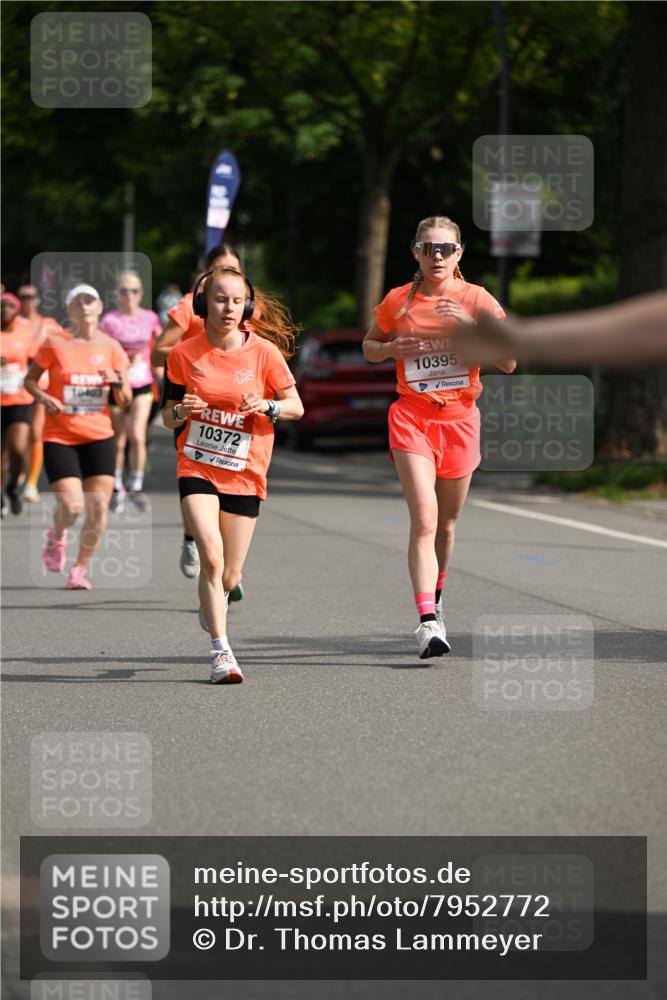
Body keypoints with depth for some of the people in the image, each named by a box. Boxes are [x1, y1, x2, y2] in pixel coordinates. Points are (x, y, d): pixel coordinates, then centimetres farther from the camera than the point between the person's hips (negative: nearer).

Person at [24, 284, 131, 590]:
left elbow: (125, 401, 6)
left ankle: (81, 568, 13)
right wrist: (43, 398, -14)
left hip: (99, 436, 3)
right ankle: (56, 534, 23)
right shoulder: (55, 344, -4)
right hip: (59, 437, -3)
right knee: (72, 507, -13)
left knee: (98, 507, -5)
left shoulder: (111, 347, 3)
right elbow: (29, 379, 5)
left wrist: (117, 383, -15)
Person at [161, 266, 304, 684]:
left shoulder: (263, 352, -4)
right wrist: (181, 411, -14)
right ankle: (221, 649, -16)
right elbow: (168, 415, 9)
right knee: (211, 556, -22)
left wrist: (267, 406, -18)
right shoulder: (184, 354, -1)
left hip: (245, 473, 1)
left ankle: (211, 606, 42)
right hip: (197, 468, -1)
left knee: (230, 577, 5)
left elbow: (296, 406, 3)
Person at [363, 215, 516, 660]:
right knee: (424, 521, -17)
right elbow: (368, 347, 18)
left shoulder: (478, 300, -1)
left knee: (445, 525, 13)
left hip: (460, 419, 1)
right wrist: (392, 348, -5)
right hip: (412, 418, -1)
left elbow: (508, 362, -6)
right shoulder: (398, 301, 2)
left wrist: (470, 325, -18)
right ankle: (429, 621, -23)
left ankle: (436, 595, 40)